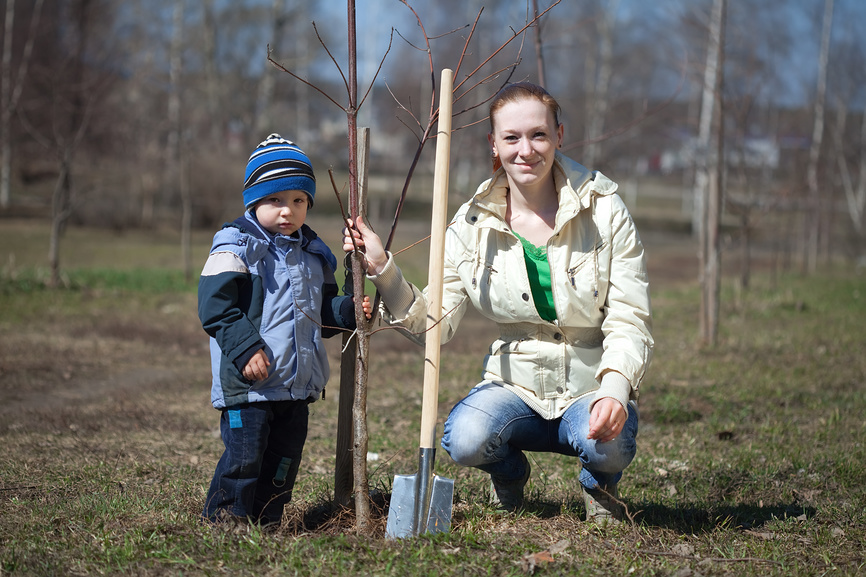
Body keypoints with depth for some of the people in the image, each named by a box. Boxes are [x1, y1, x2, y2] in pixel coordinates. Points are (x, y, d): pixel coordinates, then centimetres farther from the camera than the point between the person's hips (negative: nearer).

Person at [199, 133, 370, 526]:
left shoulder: (314, 255, 15)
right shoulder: (235, 246, -7)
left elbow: (321, 312, 24)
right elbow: (216, 306, -14)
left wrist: (349, 311, 4)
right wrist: (244, 347, -22)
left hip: (297, 383, 7)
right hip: (247, 382, -7)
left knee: (284, 458, 12)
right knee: (244, 455, -8)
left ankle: (266, 522, 23)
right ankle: (224, 519, 5)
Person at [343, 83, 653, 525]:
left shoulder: (604, 211, -9)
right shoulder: (474, 223, -3)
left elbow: (629, 322, -10)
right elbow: (434, 323, -4)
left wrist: (614, 391, -29)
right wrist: (382, 269, -18)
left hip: (592, 388, -1)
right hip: (515, 385, 1)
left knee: (609, 445, -35)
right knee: (464, 438, -31)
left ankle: (599, 486, 7)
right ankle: (509, 474, 9)